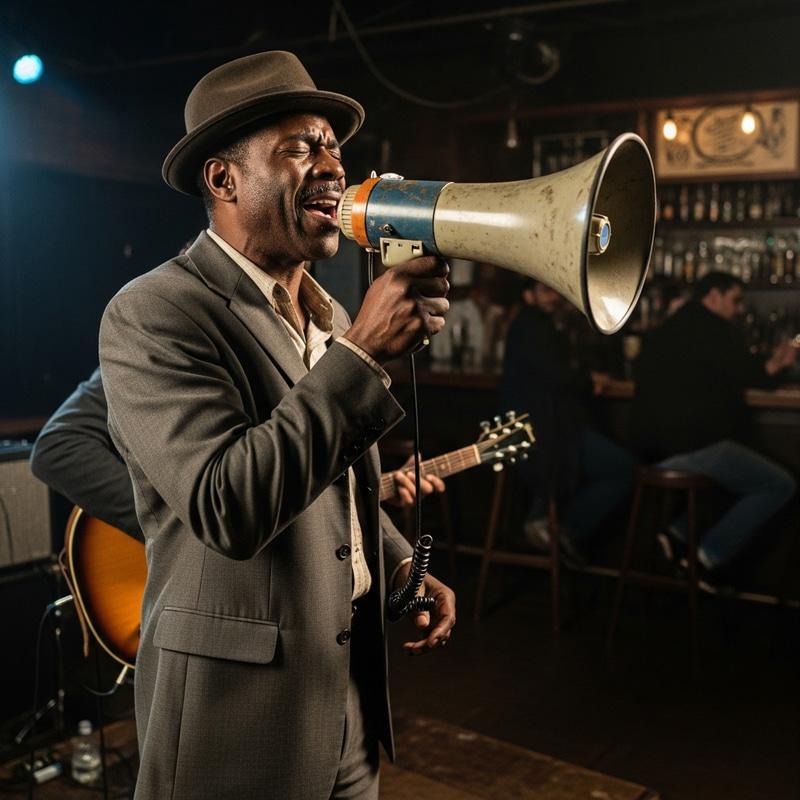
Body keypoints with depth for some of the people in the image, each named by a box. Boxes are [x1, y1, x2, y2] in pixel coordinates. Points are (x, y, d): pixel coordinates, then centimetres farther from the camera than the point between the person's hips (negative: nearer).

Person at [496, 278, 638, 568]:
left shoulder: (544, 329, 24)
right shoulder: (530, 329, -9)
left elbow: (562, 373, 20)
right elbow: (557, 378, -19)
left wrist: (586, 379, 0)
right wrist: (590, 379, -1)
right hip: (544, 434, -10)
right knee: (624, 467, -14)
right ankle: (568, 529, -4)